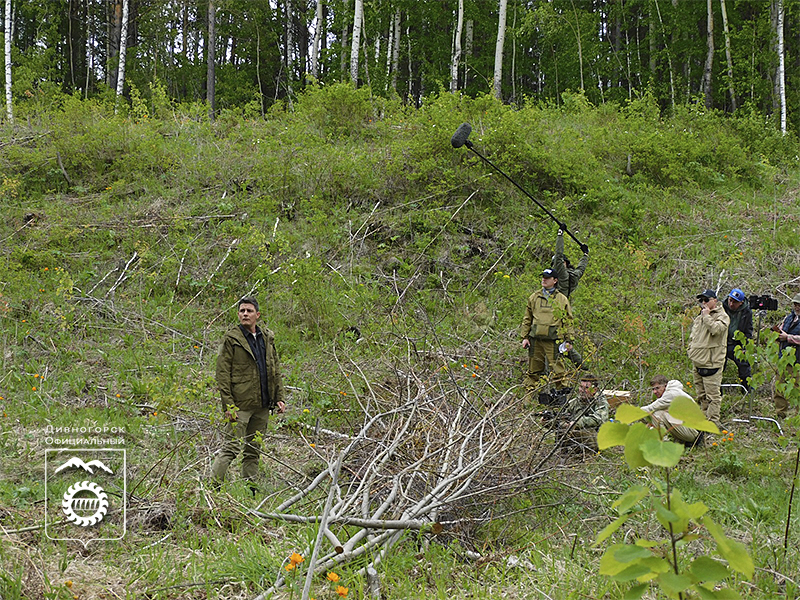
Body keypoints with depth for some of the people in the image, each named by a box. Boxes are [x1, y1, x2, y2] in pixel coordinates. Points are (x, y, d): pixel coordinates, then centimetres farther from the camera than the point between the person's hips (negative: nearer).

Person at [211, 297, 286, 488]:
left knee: (254, 449, 12)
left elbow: (276, 370, 18)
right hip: (241, 404, -6)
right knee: (232, 447, -9)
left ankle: (250, 488, 19)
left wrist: (279, 397, 10)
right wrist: (228, 404, -14)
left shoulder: (267, 338, 12)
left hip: (262, 405, 6)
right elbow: (222, 374, -7)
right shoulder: (231, 339, -4)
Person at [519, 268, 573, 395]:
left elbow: (568, 321, 8)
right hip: (535, 339, 3)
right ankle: (530, 394, 15)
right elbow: (527, 319, 16)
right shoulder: (534, 297, 14)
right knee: (533, 370, 7)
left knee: (558, 370, -6)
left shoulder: (562, 299, 8)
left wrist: (568, 340, 1)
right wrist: (525, 337, 9)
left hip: (554, 340, -2)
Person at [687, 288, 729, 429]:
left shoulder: (722, 316, -4)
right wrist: (690, 349, 16)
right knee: (701, 395, 13)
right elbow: (693, 336, 29)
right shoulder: (699, 317, 20)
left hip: (711, 363, -8)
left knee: (712, 394, -9)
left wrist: (707, 316, -12)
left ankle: (713, 421, -7)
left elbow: (715, 329, -24)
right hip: (698, 362, 8)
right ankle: (705, 418, 22)